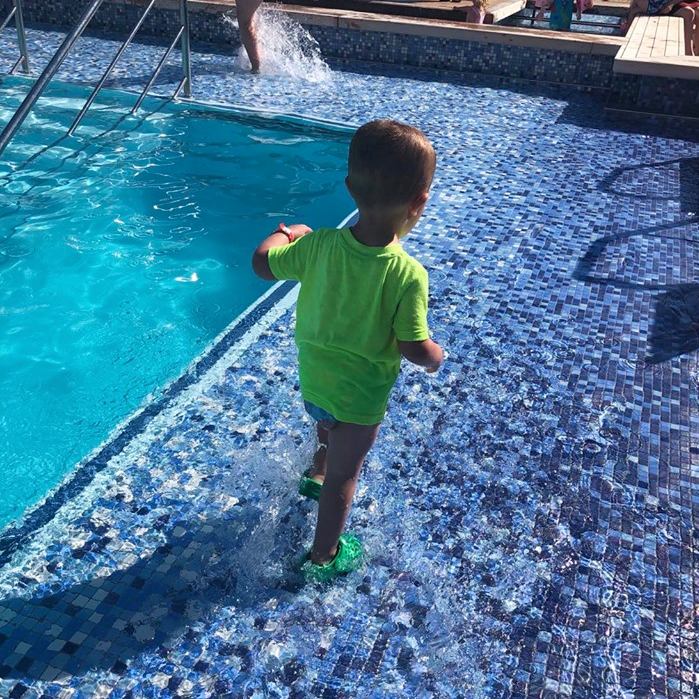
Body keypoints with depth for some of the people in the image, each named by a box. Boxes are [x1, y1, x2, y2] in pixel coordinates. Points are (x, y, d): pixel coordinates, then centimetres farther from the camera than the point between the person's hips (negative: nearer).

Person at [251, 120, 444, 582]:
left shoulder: (321, 244, -19)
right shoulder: (409, 276, -30)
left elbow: (263, 262, -7)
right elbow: (417, 350, -25)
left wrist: (287, 233, 12)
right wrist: (437, 357, -2)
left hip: (312, 379, 5)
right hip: (361, 398, -4)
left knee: (329, 431, 36)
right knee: (344, 476, 17)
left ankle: (316, 476, 65)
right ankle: (324, 557, 35)